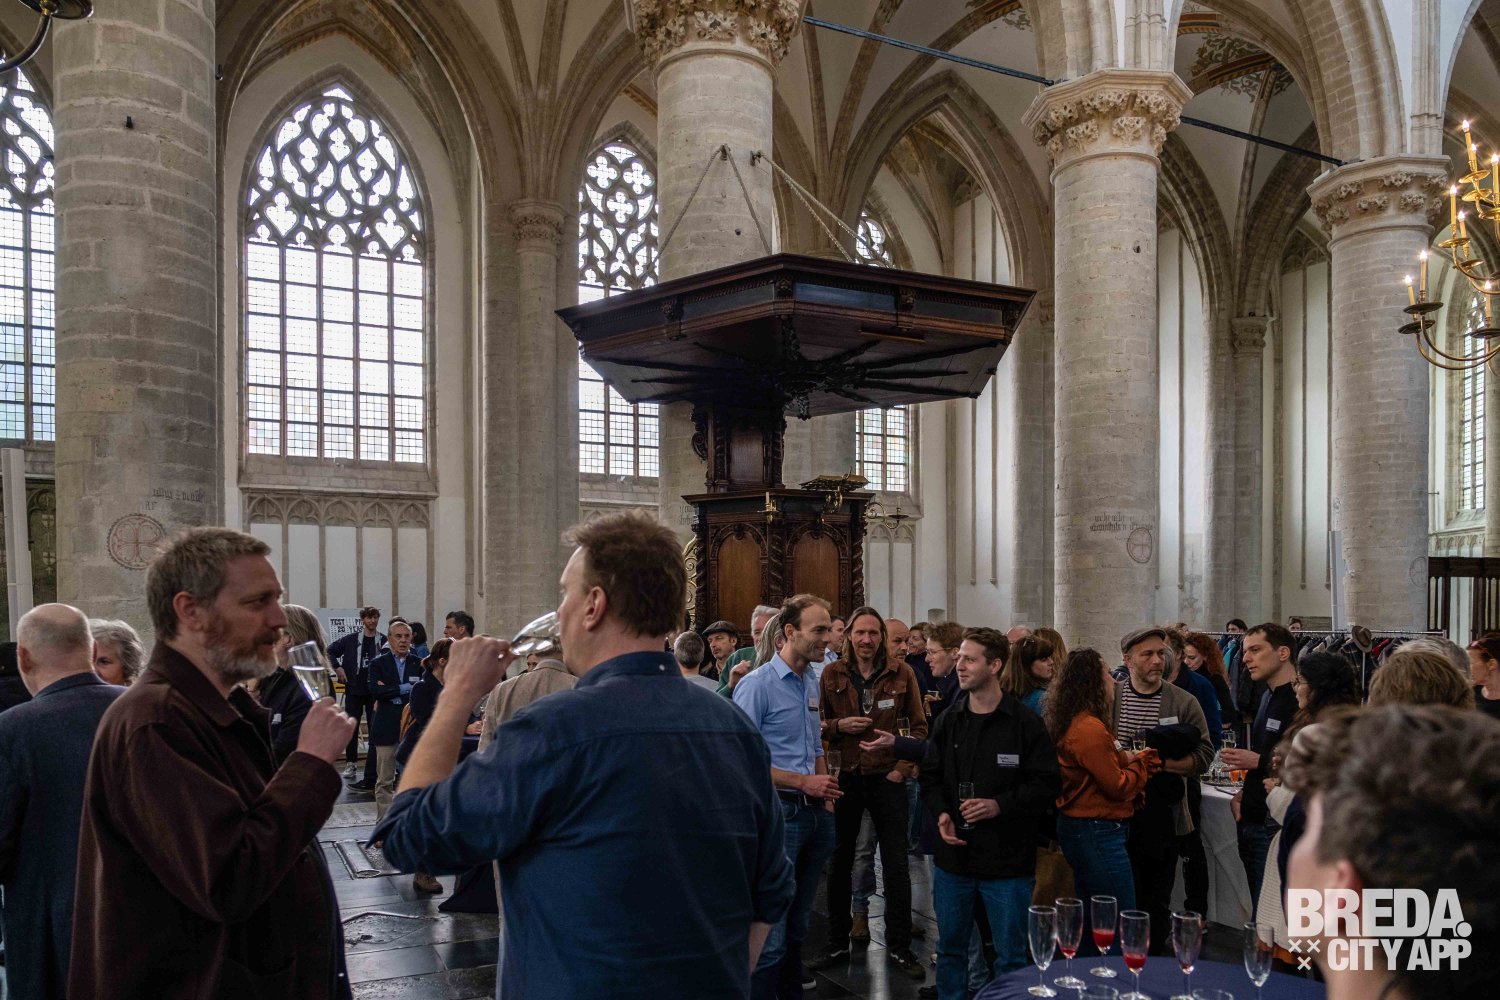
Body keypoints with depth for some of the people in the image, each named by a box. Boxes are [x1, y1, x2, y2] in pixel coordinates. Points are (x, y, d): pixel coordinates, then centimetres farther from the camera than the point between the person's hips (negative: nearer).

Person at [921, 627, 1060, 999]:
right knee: (950, 950, 16)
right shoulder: (948, 721, 6)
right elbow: (930, 777, 11)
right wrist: (941, 813, -7)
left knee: (1010, 957, 9)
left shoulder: (1025, 724, -8)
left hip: (1008, 861, -4)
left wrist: (1000, 805, -21)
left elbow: (1047, 784, -10)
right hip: (954, 856, 4)